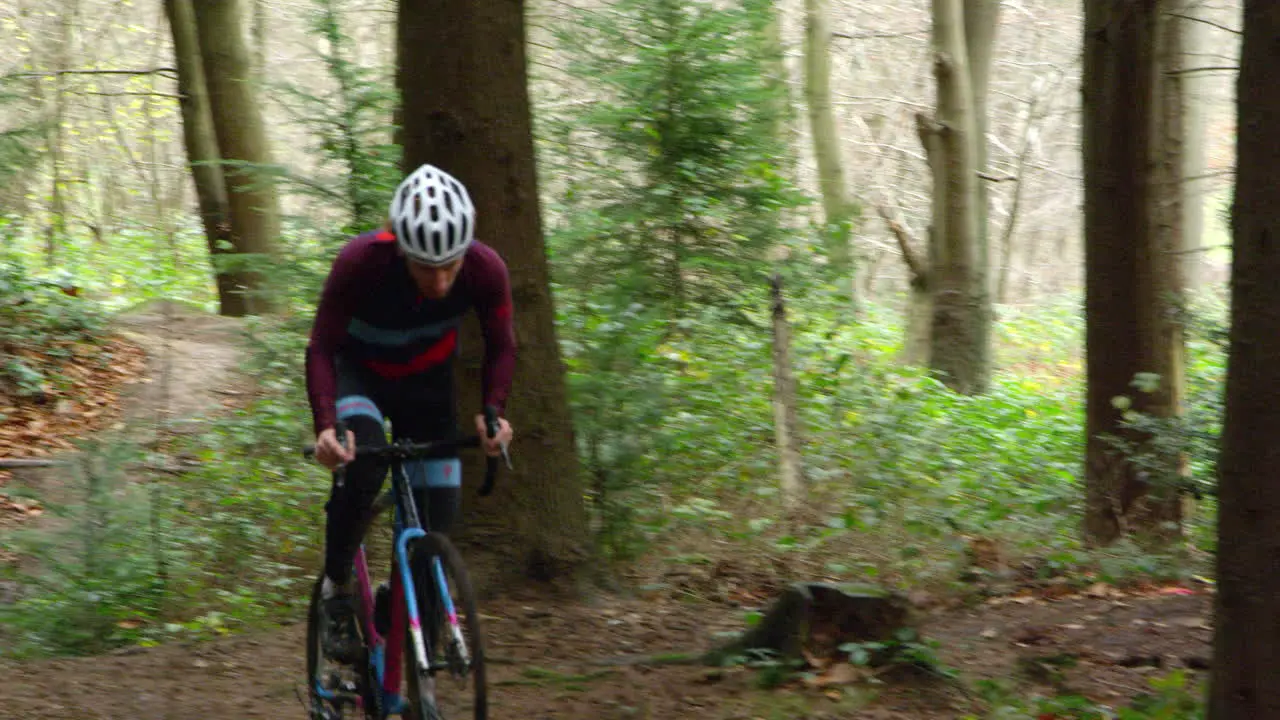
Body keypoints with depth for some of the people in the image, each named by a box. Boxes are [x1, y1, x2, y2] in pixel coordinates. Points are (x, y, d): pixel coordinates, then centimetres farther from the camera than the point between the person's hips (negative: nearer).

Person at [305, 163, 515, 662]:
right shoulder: (361, 262, -35)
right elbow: (321, 349, -26)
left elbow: (500, 346, -10)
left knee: (437, 512, -5)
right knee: (364, 461, -33)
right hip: (357, 372, -3)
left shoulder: (486, 270, -28)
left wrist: (493, 412, -27)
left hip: (426, 381, 3)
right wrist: (325, 425, -41)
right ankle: (337, 587, -15)